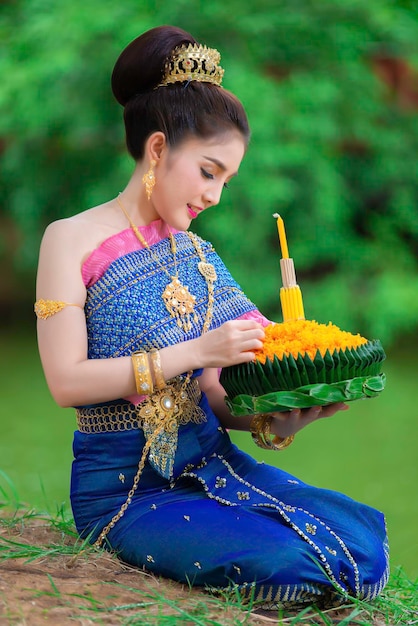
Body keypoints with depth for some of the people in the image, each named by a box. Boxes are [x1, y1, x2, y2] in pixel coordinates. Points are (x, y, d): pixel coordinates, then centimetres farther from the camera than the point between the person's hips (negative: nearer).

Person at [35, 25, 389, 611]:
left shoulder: (196, 254, 12)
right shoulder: (72, 240, -5)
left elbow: (214, 398, 9)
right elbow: (67, 381, -15)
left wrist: (277, 421, -12)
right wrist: (194, 351, -21)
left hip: (208, 461, 5)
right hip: (123, 485, -5)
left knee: (367, 536, -16)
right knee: (288, 562, -25)